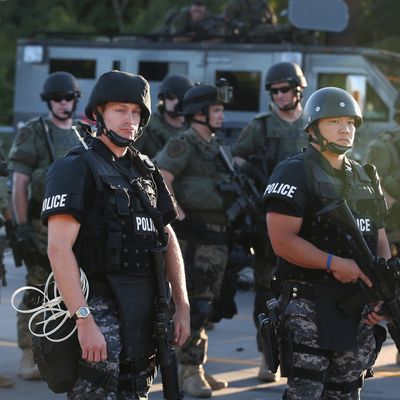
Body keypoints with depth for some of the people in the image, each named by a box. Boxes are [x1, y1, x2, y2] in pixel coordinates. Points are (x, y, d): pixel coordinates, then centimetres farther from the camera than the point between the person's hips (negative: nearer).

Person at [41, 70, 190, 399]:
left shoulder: (146, 171, 16)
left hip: (145, 313, 7)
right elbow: (59, 248, -17)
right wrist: (84, 320, -25)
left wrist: (182, 306, 11)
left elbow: (168, 239, 20)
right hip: (99, 308, -7)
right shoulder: (76, 168, -8)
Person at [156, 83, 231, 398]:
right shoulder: (182, 145, -7)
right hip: (193, 235, -8)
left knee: (205, 305, 12)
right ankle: (189, 372, -5)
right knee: (194, 305, -8)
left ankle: (197, 367, 19)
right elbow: (160, 181, -18)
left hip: (217, 236, 8)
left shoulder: (218, 148, 18)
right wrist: (181, 218, -21)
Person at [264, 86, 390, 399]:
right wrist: (335, 263, -22)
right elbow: (283, 241, -16)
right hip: (309, 308, -7)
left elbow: (380, 240, 17)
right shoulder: (294, 174, -6)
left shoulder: (366, 177, 16)